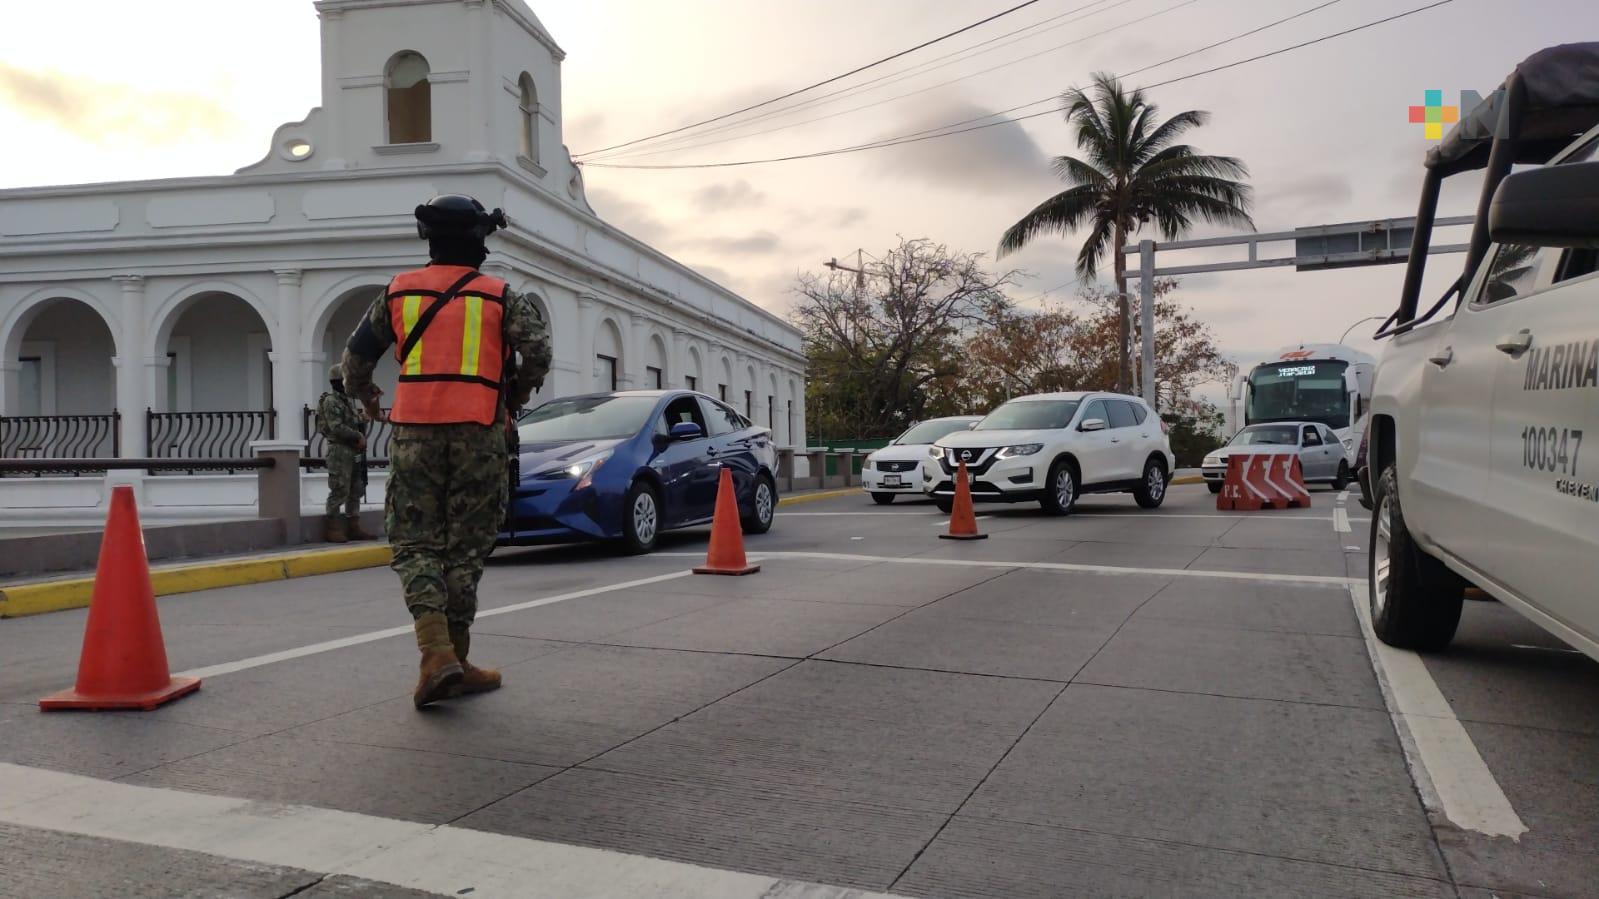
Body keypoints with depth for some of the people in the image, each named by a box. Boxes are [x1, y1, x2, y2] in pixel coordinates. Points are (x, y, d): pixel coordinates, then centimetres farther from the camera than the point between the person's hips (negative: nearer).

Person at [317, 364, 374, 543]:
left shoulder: (349, 401, 18)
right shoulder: (330, 401, -9)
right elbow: (336, 427, -19)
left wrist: (361, 439, 7)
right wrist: (358, 436, -15)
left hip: (354, 451, 9)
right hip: (339, 451, -9)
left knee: (356, 491, 10)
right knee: (339, 491, -9)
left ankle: (354, 528, 15)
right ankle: (333, 530, -6)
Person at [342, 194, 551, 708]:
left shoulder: (399, 291, 12)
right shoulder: (500, 296, 7)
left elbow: (357, 356, 17)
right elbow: (537, 350, -6)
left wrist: (364, 396, 37)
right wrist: (516, 397, 13)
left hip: (414, 431, 1)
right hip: (478, 433, -1)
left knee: (415, 544, 6)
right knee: (465, 549, 7)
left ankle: (437, 653, -12)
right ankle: (454, 663, 12)